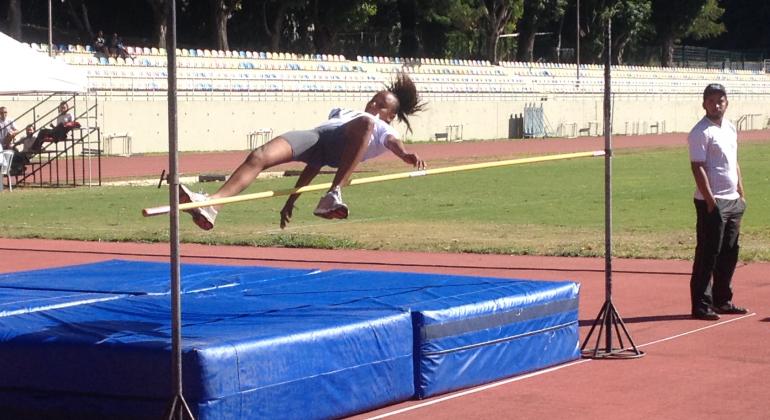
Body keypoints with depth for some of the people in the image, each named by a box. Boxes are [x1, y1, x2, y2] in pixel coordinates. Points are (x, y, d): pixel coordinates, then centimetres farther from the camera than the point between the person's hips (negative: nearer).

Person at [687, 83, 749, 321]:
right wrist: (710, 201, -20)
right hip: (712, 203, -8)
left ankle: (722, 301, 21)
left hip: (733, 201, 8)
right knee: (708, 254, -5)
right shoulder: (701, 132, -11)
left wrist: (741, 194, 16)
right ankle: (701, 306, -1)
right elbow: (698, 167, -16)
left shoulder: (730, 128, 14)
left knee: (729, 253, 12)